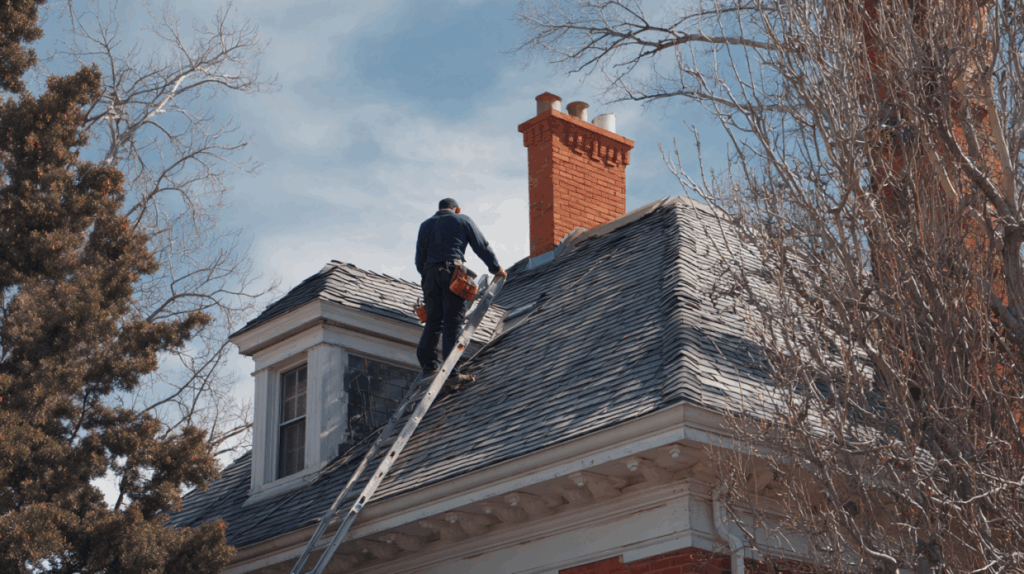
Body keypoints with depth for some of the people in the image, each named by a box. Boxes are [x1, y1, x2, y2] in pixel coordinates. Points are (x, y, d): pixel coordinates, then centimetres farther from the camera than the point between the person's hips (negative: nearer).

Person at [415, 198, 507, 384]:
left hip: (429, 273, 4)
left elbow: (419, 259, 21)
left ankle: (428, 363, 0)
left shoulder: (425, 225, 24)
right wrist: (496, 269, 25)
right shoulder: (463, 220, 14)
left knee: (433, 321, 11)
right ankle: (452, 372, -15)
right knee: (452, 323, -9)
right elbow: (481, 246, 14)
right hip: (453, 271, -4)